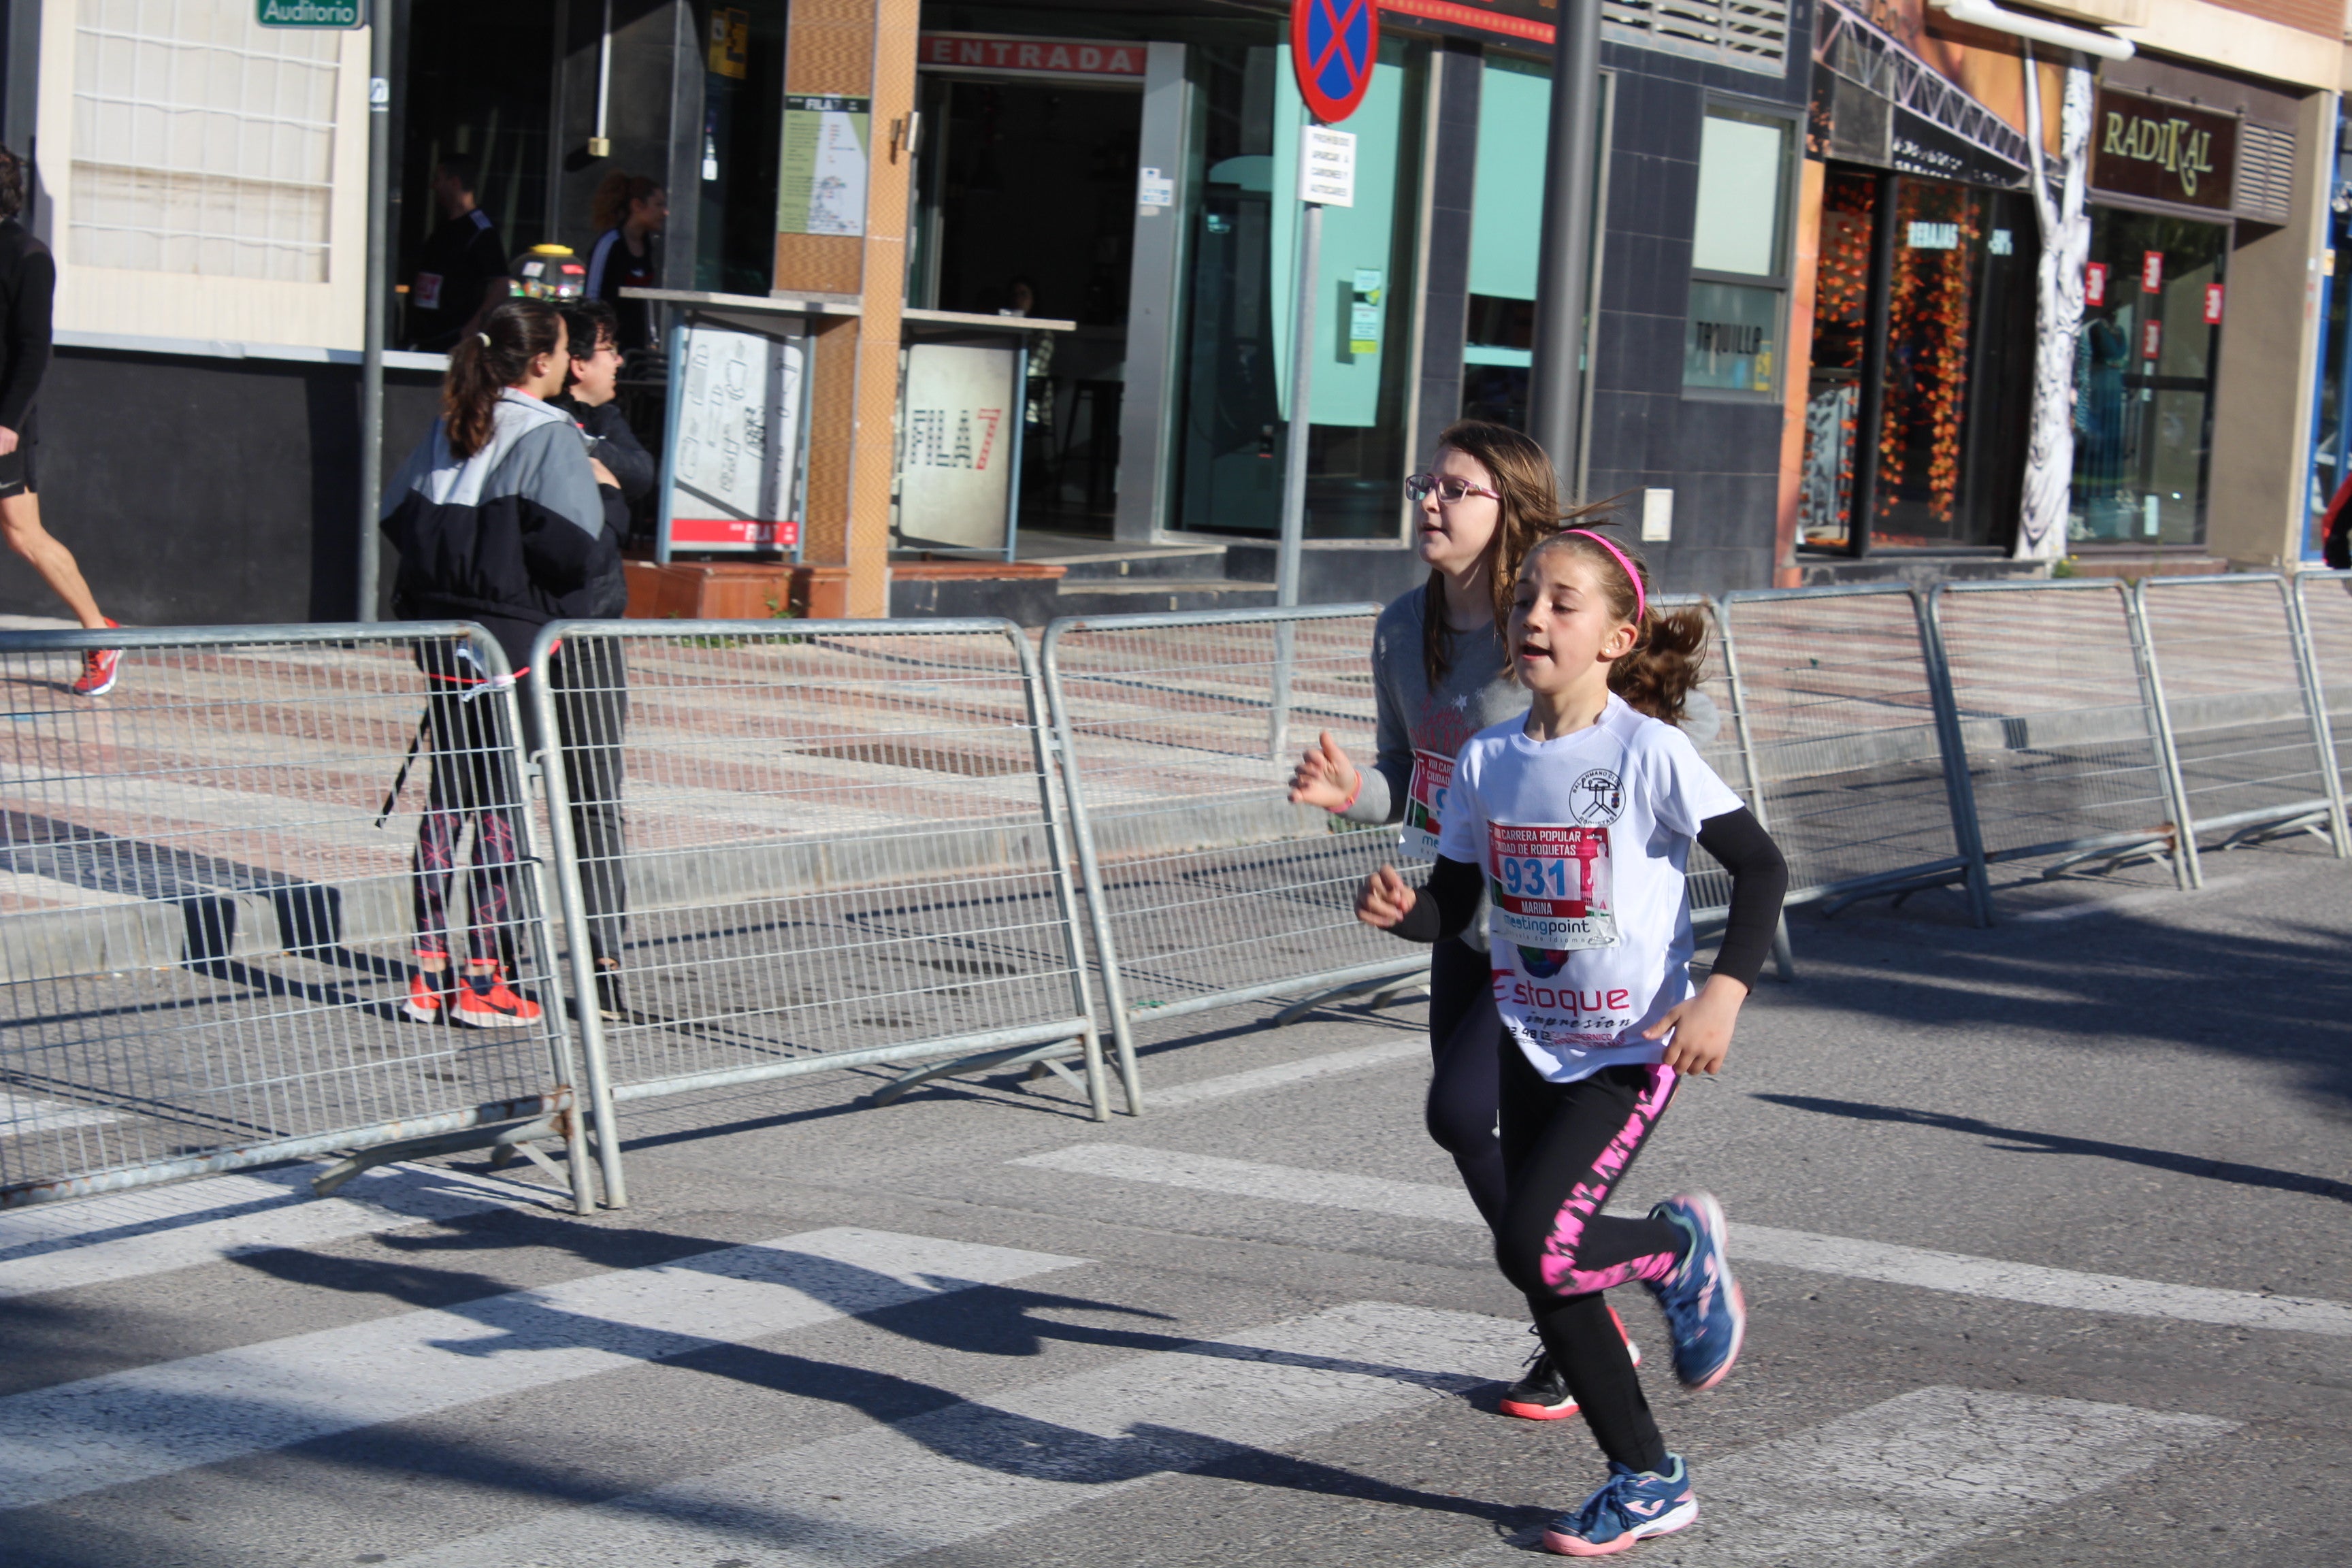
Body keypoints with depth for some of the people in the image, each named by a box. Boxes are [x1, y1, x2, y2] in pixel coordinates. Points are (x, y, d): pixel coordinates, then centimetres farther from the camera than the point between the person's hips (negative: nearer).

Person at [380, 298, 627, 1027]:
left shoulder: (448, 431, 8)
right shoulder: (551, 440, -12)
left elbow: (397, 516, 10)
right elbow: (581, 550, -18)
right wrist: (607, 496, 0)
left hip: (441, 633, 7)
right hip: (514, 641, -7)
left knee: (447, 797, 12)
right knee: (503, 805, 0)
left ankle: (429, 973, 15)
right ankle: (482, 980, 2)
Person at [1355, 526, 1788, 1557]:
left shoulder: (1647, 752, -14)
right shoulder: (1489, 760, 1)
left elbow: (1760, 866, -13)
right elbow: (1453, 906, 6)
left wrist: (1725, 990, -24)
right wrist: (1398, 909, -16)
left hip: (1632, 1049, -6)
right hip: (1531, 1046, 6)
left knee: (1536, 1249, -19)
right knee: (1549, 1283, 7)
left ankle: (1679, 1247, 13)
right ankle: (1648, 1482, 23)